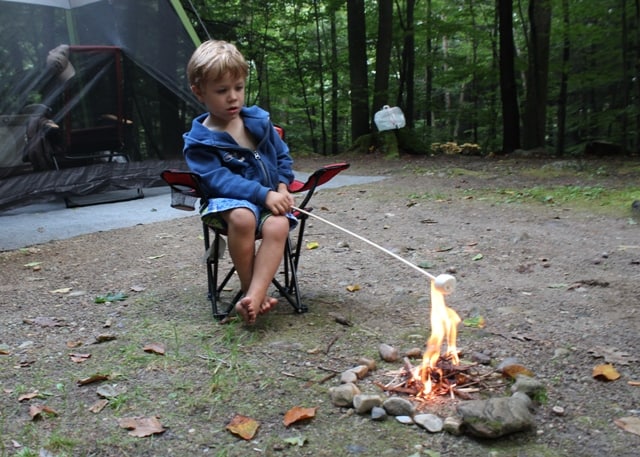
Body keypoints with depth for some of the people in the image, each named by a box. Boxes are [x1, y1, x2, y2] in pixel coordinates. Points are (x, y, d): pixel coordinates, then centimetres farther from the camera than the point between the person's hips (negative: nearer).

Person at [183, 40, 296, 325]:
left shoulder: (259, 120, 8)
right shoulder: (199, 142, -7)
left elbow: (283, 156, 17)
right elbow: (219, 179, -18)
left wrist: (282, 187, -2)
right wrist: (264, 194, -27)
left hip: (271, 200, 3)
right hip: (230, 202, -3)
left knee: (277, 226, -32)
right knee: (242, 217, -39)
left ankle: (254, 297, -36)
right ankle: (249, 288, -22)